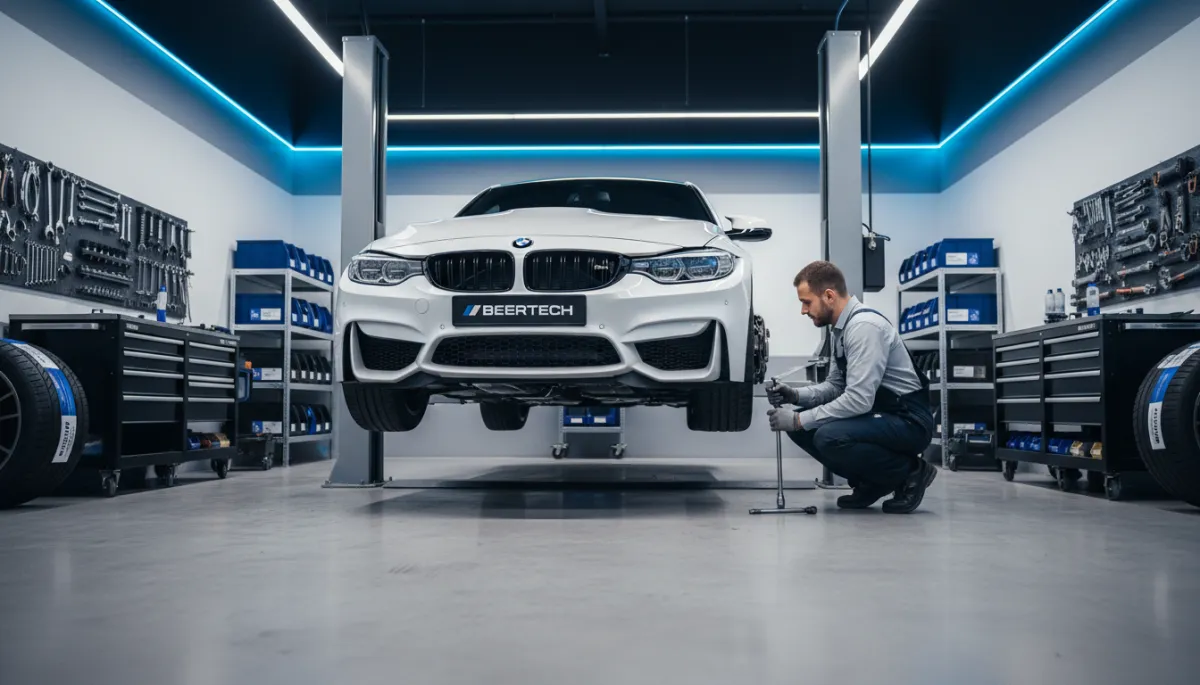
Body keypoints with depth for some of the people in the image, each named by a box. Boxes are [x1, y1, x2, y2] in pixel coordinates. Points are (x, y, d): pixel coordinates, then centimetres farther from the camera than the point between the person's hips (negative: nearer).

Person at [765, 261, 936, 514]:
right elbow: (835, 386, 17)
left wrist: (800, 420, -21)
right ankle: (873, 482, 9)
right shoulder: (841, 328, 7)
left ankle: (910, 473, -7)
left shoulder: (864, 326, -22)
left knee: (829, 437, -30)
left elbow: (859, 399, -28)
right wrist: (794, 395, 0)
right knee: (799, 425, 1)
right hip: (879, 415, 9)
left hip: (908, 422, -9)